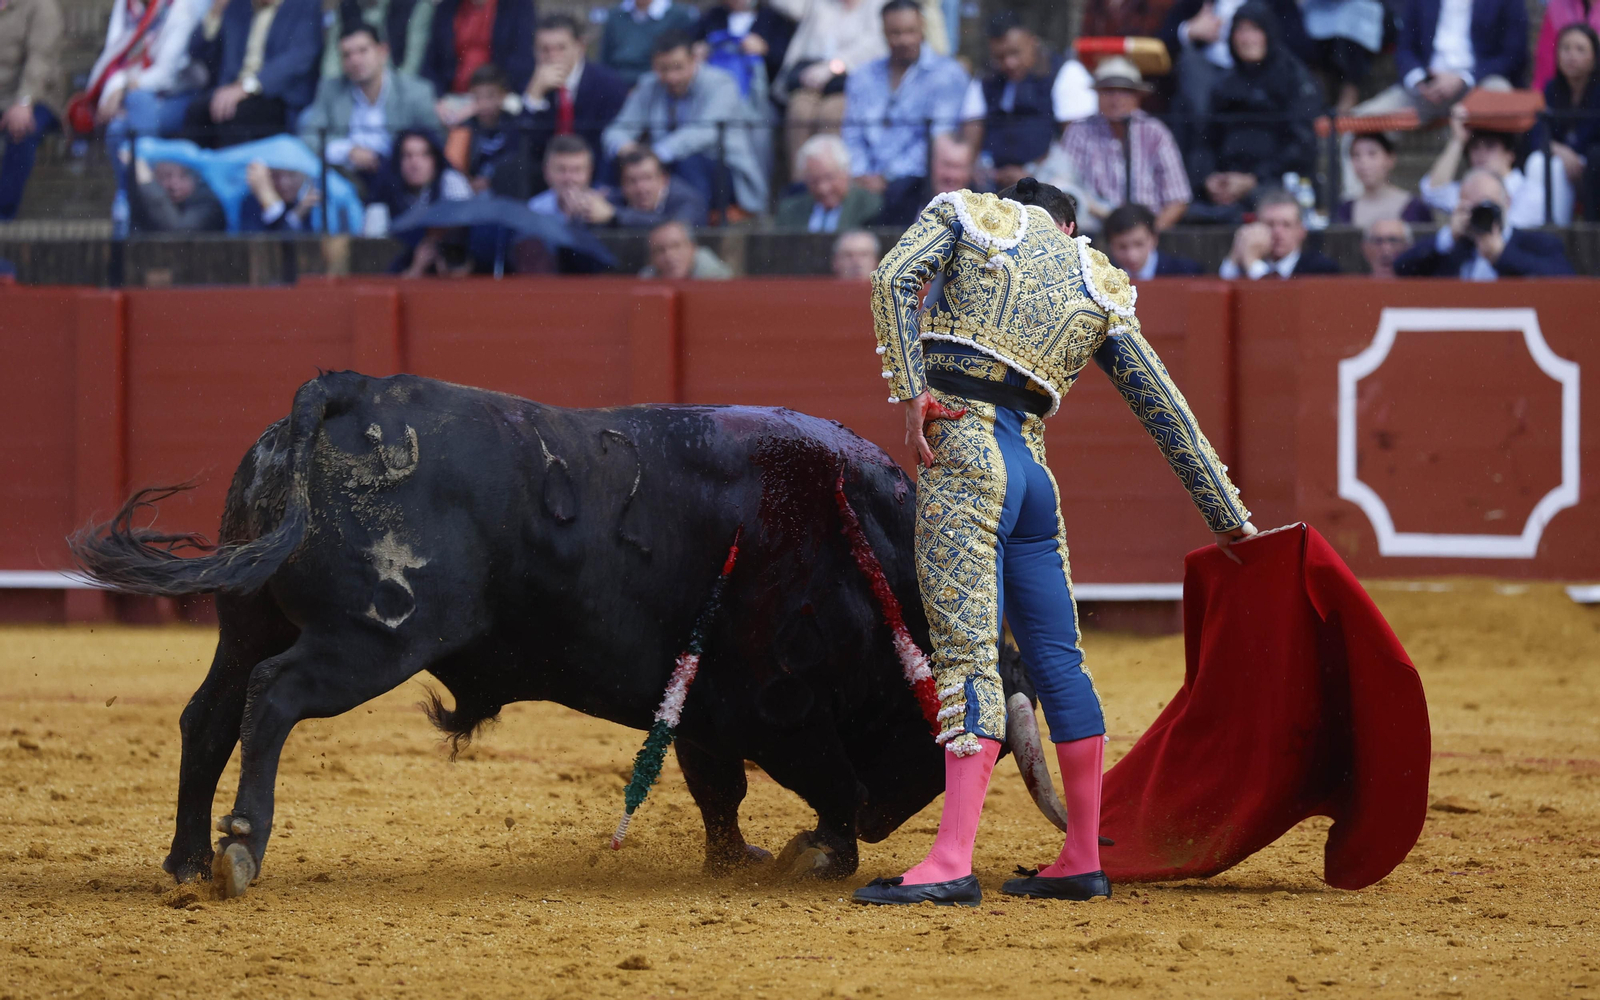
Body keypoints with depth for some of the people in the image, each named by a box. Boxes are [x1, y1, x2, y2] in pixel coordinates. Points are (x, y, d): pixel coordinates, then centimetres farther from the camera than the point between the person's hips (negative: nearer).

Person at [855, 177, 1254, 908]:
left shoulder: (967, 213, 14)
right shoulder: (1100, 286, 21)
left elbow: (894, 279, -5)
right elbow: (1166, 410, 22)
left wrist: (911, 392, -9)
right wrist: (1229, 518, 25)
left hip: (961, 447, -4)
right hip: (1033, 465, 4)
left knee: (966, 650, -12)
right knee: (1056, 660, 13)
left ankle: (952, 864, -20)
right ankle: (1082, 861, 18)